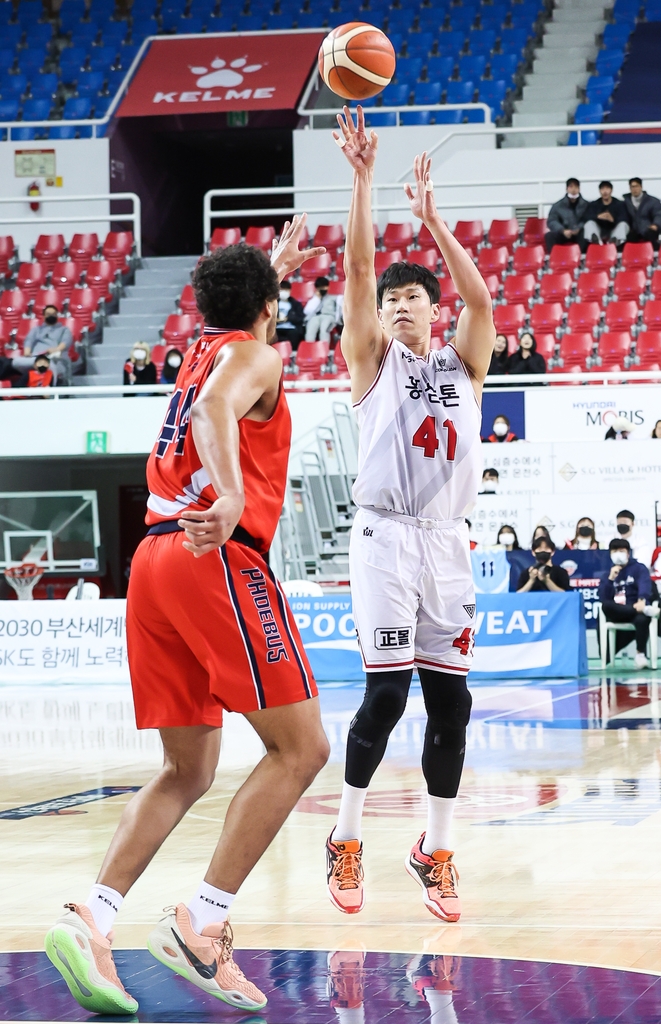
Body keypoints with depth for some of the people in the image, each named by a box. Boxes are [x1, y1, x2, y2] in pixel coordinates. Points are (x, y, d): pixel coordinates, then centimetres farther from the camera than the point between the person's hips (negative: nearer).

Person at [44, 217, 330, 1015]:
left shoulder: (202, 349, 25)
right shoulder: (255, 355, 2)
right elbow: (216, 409, -23)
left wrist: (272, 267, 65)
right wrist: (230, 494, -39)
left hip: (154, 559, 8)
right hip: (217, 555, -8)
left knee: (187, 769, 10)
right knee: (299, 746, -6)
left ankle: (91, 918, -9)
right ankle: (199, 926, -16)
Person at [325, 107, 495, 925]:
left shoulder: (462, 365, 16)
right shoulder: (374, 359, 9)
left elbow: (481, 297, -2)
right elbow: (357, 267, -3)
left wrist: (431, 220, -2)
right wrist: (362, 177, -9)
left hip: (448, 542, 3)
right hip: (386, 536, -3)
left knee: (450, 700, 1)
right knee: (387, 690, -11)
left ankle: (436, 851, 10)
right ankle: (345, 841, 3)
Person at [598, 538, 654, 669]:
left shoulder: (639, 568, 6)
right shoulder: (609, 573, 17)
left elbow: (645, 585, -15)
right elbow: (603, 598, 5)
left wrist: (642, 600, -35)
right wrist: (611, 578, -5)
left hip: (636, 610, -3)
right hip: (617, 615, 3)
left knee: (642, 619, -39)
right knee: (606, 606, -32)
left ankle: (640, 654, -21)